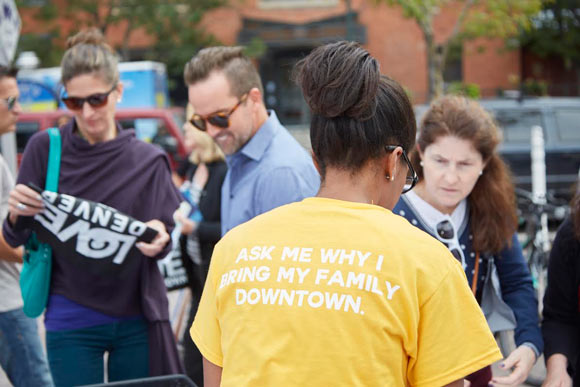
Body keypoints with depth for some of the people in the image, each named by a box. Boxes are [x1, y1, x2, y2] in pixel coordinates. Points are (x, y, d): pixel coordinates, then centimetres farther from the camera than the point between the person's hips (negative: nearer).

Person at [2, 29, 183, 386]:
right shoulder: (45, 149, -2)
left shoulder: (149, 161, -1)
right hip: (71, 319, -1)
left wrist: (159, 241, -20)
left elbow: (163, 238, 3)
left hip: (137, 319, 1)